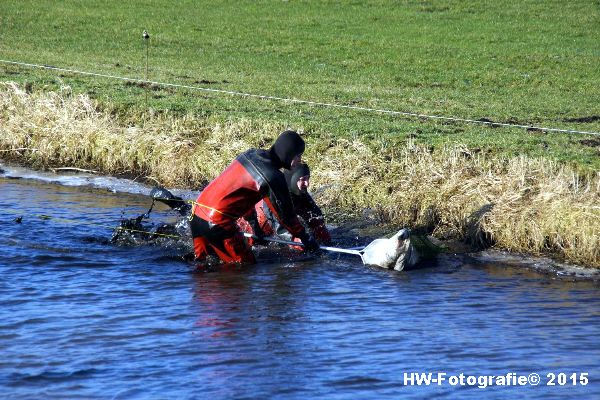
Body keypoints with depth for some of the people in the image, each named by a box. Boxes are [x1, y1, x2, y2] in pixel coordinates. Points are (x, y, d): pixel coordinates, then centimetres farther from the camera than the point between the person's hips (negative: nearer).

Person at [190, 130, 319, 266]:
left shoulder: (251, 153, 12)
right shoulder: (274, 177, -14)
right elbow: (285, 214, -4)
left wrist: (253, 222, 35)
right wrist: (305, 238, 10)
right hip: (218, 223, -9)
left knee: (200, 263, 21)